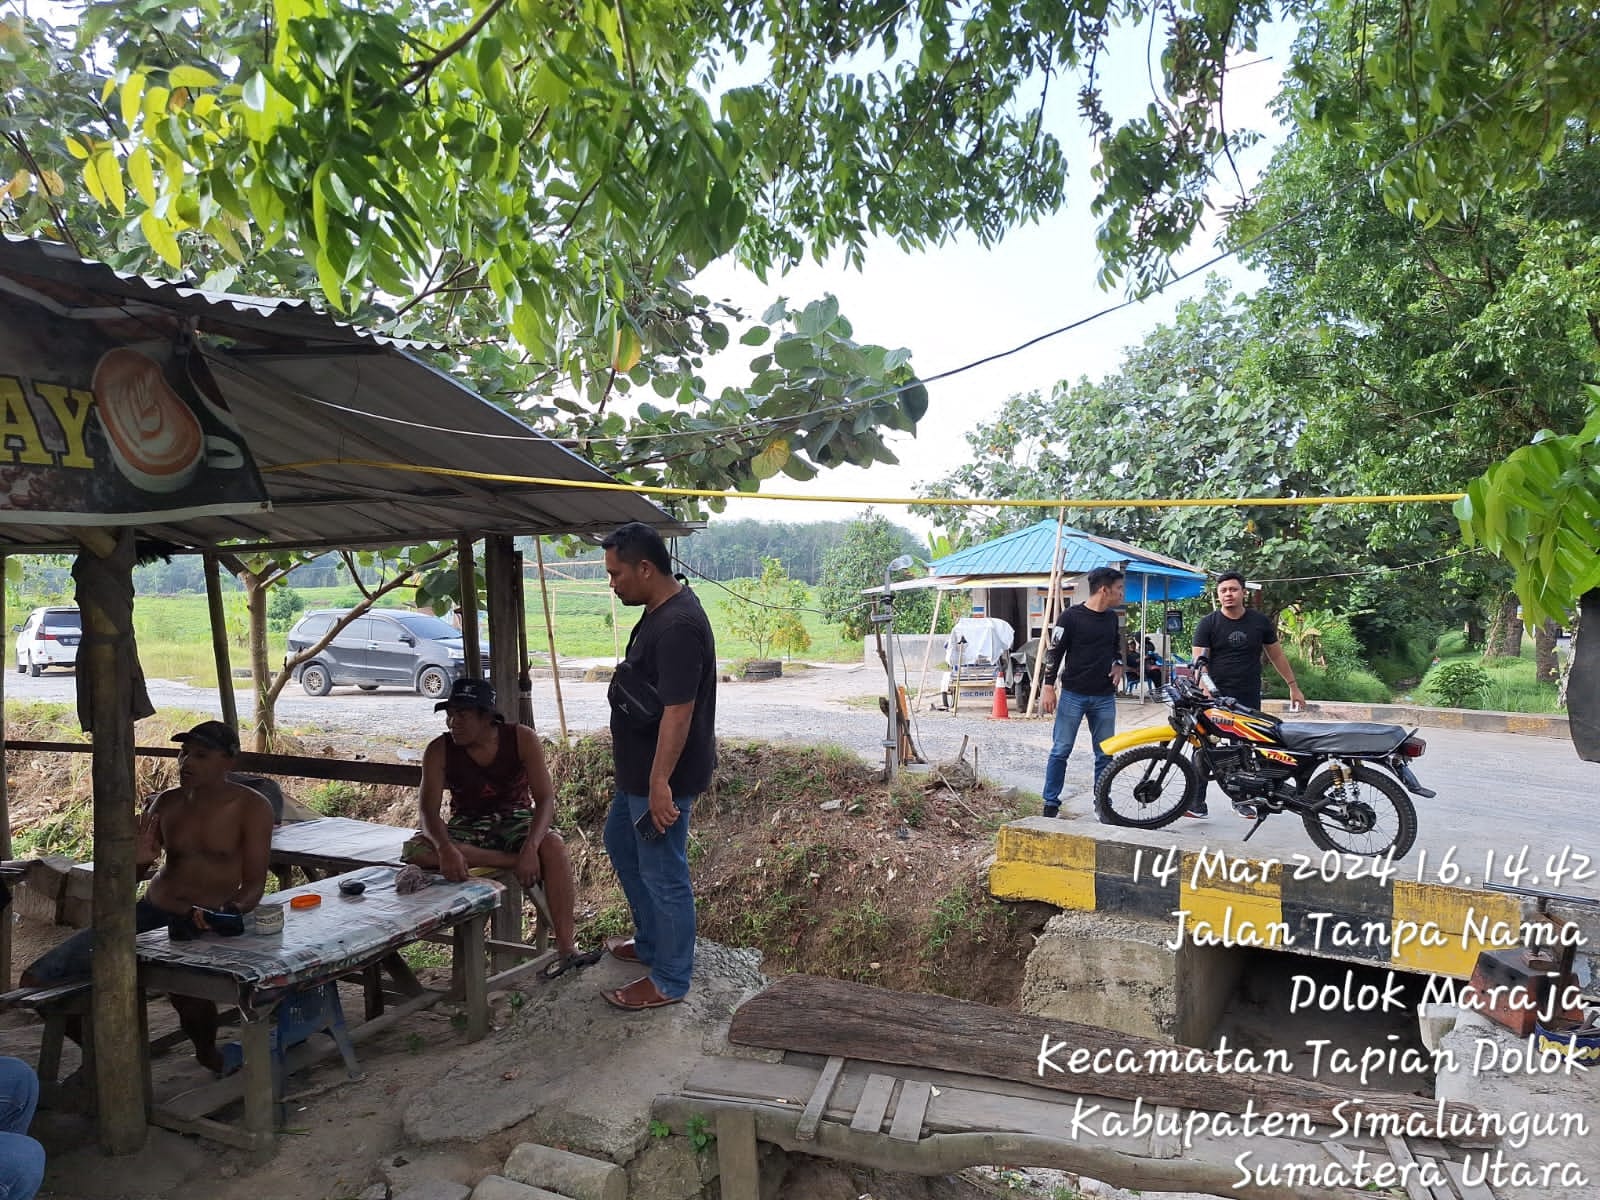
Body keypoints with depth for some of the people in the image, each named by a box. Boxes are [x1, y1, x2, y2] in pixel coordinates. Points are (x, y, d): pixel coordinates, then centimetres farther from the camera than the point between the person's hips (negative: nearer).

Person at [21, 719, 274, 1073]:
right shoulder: (165, 803, 6)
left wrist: (233, 910, -31)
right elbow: (132, 874, 16)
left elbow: (255, 882, -10)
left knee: (187, 991, -37)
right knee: (38, 979, -4)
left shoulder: (252, 807, -8)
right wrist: (137, 860, -8)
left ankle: (206, 1049, 1)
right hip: (151, 913, 6)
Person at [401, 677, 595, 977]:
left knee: (553, 845, -35)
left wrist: (530, 847, -36)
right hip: (466, 829, 2)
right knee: (414, 850, -29)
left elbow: (546, 799, -18)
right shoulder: (439, 750, -10)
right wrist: (445, 848, -40)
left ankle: (566, 947, -31)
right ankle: (515, 861, -28)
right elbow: (429, 809, -18)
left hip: (516, 820, -2)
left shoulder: (522, 739, -14)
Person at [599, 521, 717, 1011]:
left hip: (661, 776, -11)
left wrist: (660, 782, -28)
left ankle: (669, 981, 20)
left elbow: (678, 712, -29)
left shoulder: (678, 626, -26)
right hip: (638, 769, 11)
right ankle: (651, 942, 41)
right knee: (619, 843, 25)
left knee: (663, 875, 3)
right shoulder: (661, 610, 7)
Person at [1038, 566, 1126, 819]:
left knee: (1105, 754, 8)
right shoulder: (1071, 616, -9)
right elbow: (1054, 651, -6)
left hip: (1104, 697, 5)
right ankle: (1051, 804, 10)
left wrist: (1118, 664, 8)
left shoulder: (1112, 617, 10)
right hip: (1073, 694, -5)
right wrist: (1048, 687, -10)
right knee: (1061, 750, 1)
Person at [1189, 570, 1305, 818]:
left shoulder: (1261, 621, 7)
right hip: (1215, 696, -2)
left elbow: (1276, 655, 16)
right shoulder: (1208, 624, -2)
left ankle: (1241, 800, 24)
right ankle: (1197, 803, -6)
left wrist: (1293, 686, 15)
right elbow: (1199, 661, -9)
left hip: (1249, 698, 3)